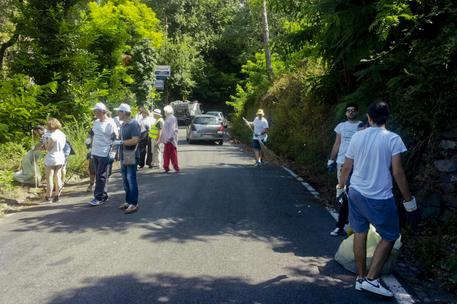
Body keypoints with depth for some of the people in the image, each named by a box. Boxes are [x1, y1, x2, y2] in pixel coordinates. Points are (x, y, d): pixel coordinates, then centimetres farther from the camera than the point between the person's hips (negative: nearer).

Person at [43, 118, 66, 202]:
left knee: (49, 178, 4)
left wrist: (46, 141, -1)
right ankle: (57, 195, 17)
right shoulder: (62, 134, 4)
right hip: (60, 158, 7)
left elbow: (48, 148, -17)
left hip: (51, 159, -7)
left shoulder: (52, 136, -19)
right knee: (57, 177, 13)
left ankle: (48, 196, 10)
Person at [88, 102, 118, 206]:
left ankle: (99, 197, 1)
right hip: (95, 153, 7)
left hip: (104, 154, -7)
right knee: (98, 175, 11)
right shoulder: (96, 122, 12)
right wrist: (92, 150, 18)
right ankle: (104, 195, 20)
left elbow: (115, 138, -9)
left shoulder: (110, 123, -10)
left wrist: (111, 151, -12)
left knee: (101, 176, -3)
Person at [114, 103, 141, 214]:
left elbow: (134, 140, -22)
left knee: (131, 179, -5)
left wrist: (120, 142, -19)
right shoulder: (123, 125, 13)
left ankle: (134, 203, 1)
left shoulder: (134, 124, -14)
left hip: (131, 156, -9)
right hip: (123, 156, 9)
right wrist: (116, 142, 8)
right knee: (125, 180, 13)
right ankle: (128, 201, 23)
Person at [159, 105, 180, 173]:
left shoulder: (173, 118, -10)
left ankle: (176, 167, 3)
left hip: (171, 139, -9)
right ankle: (166, 168, 12)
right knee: (166, 154, 8)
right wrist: (161, 138, 23)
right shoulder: (167, 119, 18)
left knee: (173, 154, -4)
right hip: (166, 139, 9)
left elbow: (173, 129, -17)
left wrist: (170, 137, -23)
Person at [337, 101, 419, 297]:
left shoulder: (357, 136, 1)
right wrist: (409, 200, -3)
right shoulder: (392, 139, -10)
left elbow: (346, 167, 7)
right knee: (390, 237, 12)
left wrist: (341, 186, 25)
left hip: (356, 193, 5)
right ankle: (371, 279, 8)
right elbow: (398, 173, -12)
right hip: (379, 198, -4)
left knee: (360, 234, 14)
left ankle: (361, 278, 22)